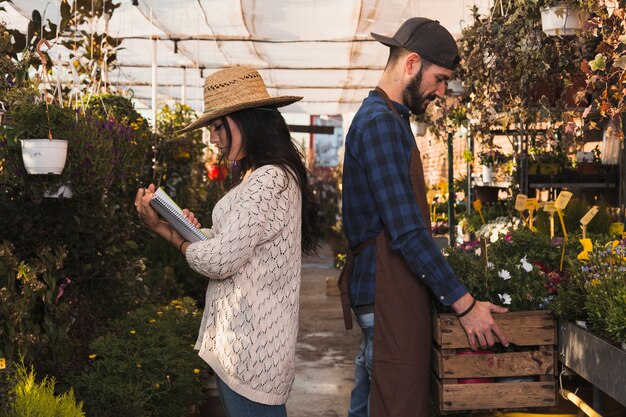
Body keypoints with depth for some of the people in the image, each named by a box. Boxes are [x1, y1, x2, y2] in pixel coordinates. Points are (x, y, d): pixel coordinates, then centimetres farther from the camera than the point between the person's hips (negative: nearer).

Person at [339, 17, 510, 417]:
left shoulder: (387, 118, 16)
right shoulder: (381, 122, -16)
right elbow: (407, 231, -22)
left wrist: (447, 288, 21)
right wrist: (463, 302, -19)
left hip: (387, 288, 10)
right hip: (390, 292, -10)